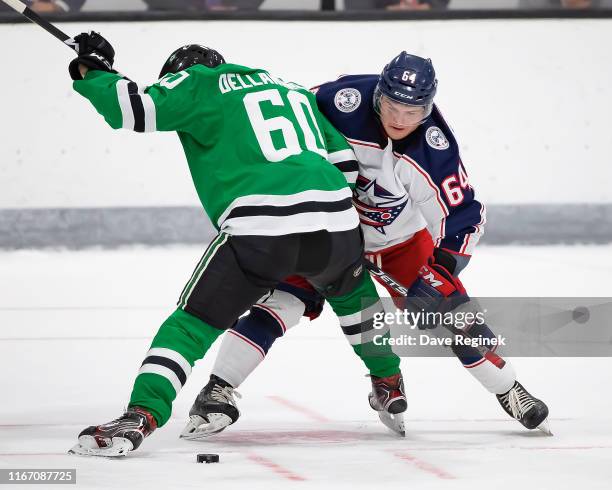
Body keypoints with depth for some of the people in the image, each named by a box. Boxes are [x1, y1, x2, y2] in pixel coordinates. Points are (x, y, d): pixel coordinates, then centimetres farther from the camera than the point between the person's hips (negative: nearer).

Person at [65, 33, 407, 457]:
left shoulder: (199, 84, 13)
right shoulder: (293, 90, 31)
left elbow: (136, 109, 1)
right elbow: (344, 160, 29)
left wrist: (92, 71, 18)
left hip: (260, 229, -5)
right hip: (336, 222, 5)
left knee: (195, 321, 2)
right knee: (351, 289, 37)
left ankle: (142, 416, -14)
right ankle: (389, 384, 45)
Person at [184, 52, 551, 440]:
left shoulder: (434, 148, -27)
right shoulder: (341, 101, -30)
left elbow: (463, 218, -20)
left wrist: (440, 272, -31)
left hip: (400, 237, 1)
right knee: (281, 297, -17)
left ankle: (510, 393, 12)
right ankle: (218, 392, -11)